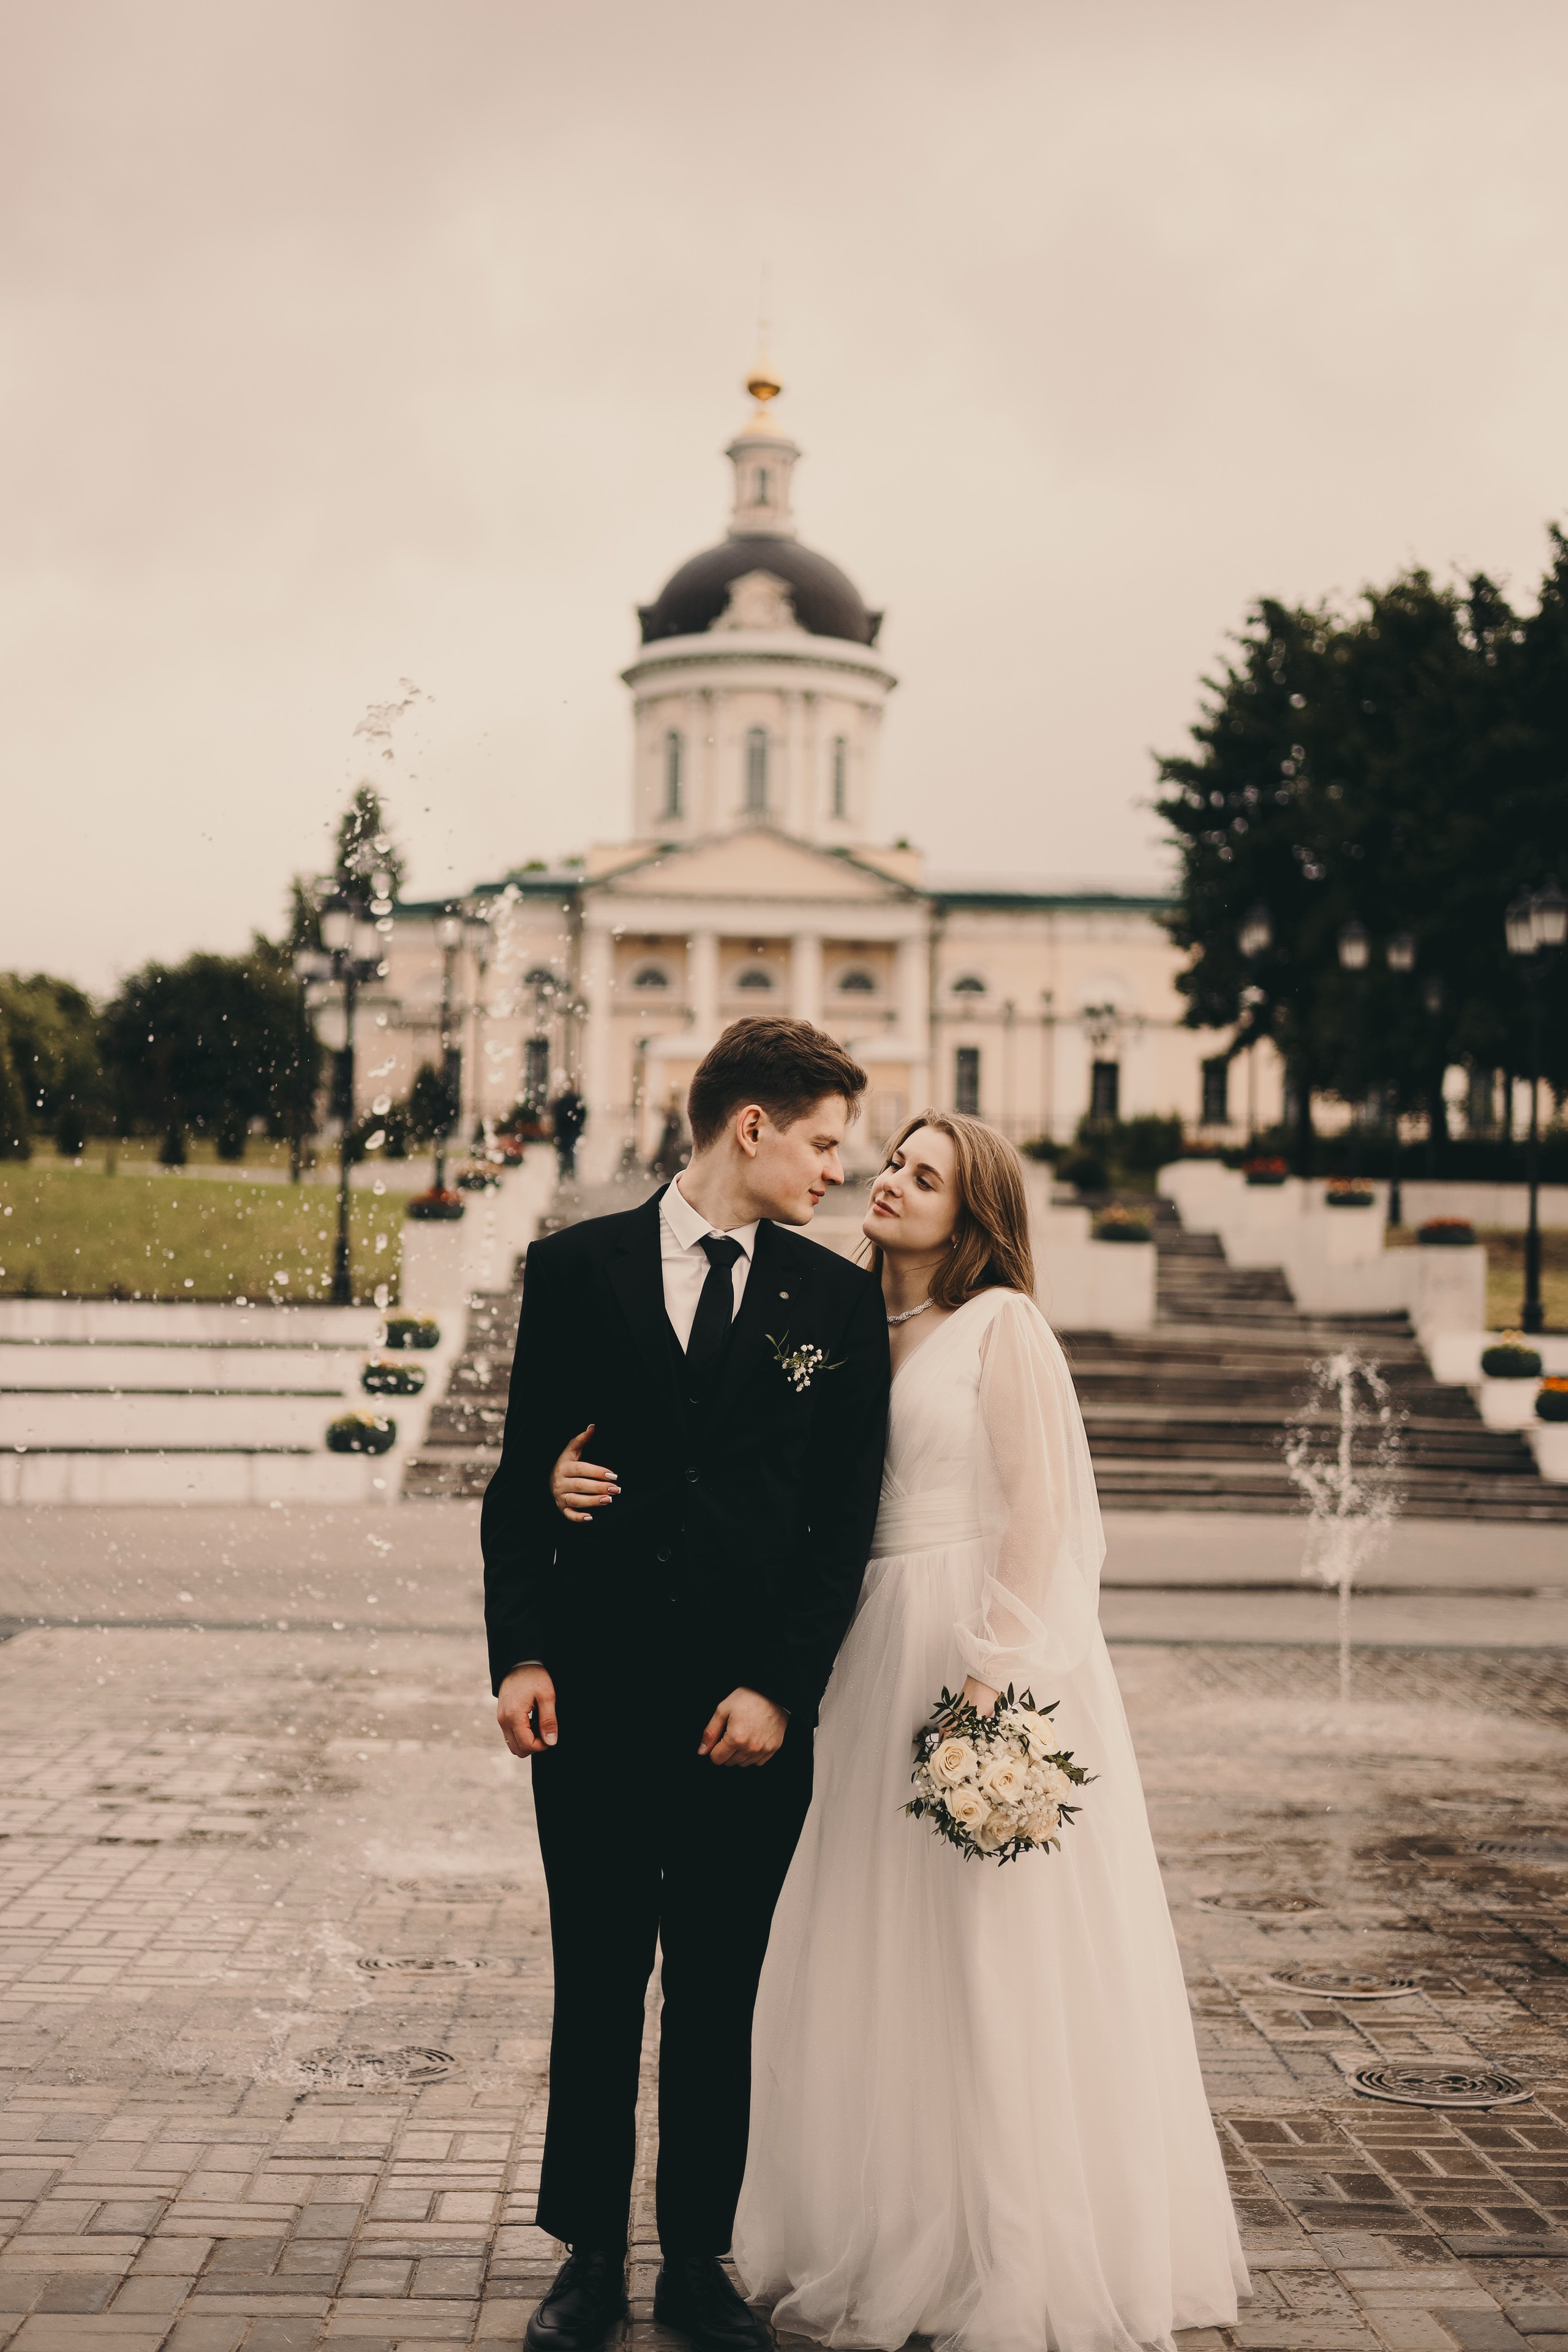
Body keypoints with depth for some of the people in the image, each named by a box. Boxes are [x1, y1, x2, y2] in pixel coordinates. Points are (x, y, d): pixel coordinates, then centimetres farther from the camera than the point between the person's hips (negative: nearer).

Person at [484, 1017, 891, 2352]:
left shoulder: (840, 1302, 4)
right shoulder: (578, 1268, 3)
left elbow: (845, 1521, 2)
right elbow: (524, 1476, 3)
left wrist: (782, 1688, -7)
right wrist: (521, 1653, -5)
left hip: (749, 1712, 1)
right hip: (595, 1700, 0)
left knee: (720, 1998, 10)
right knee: (596, 1988, 9)